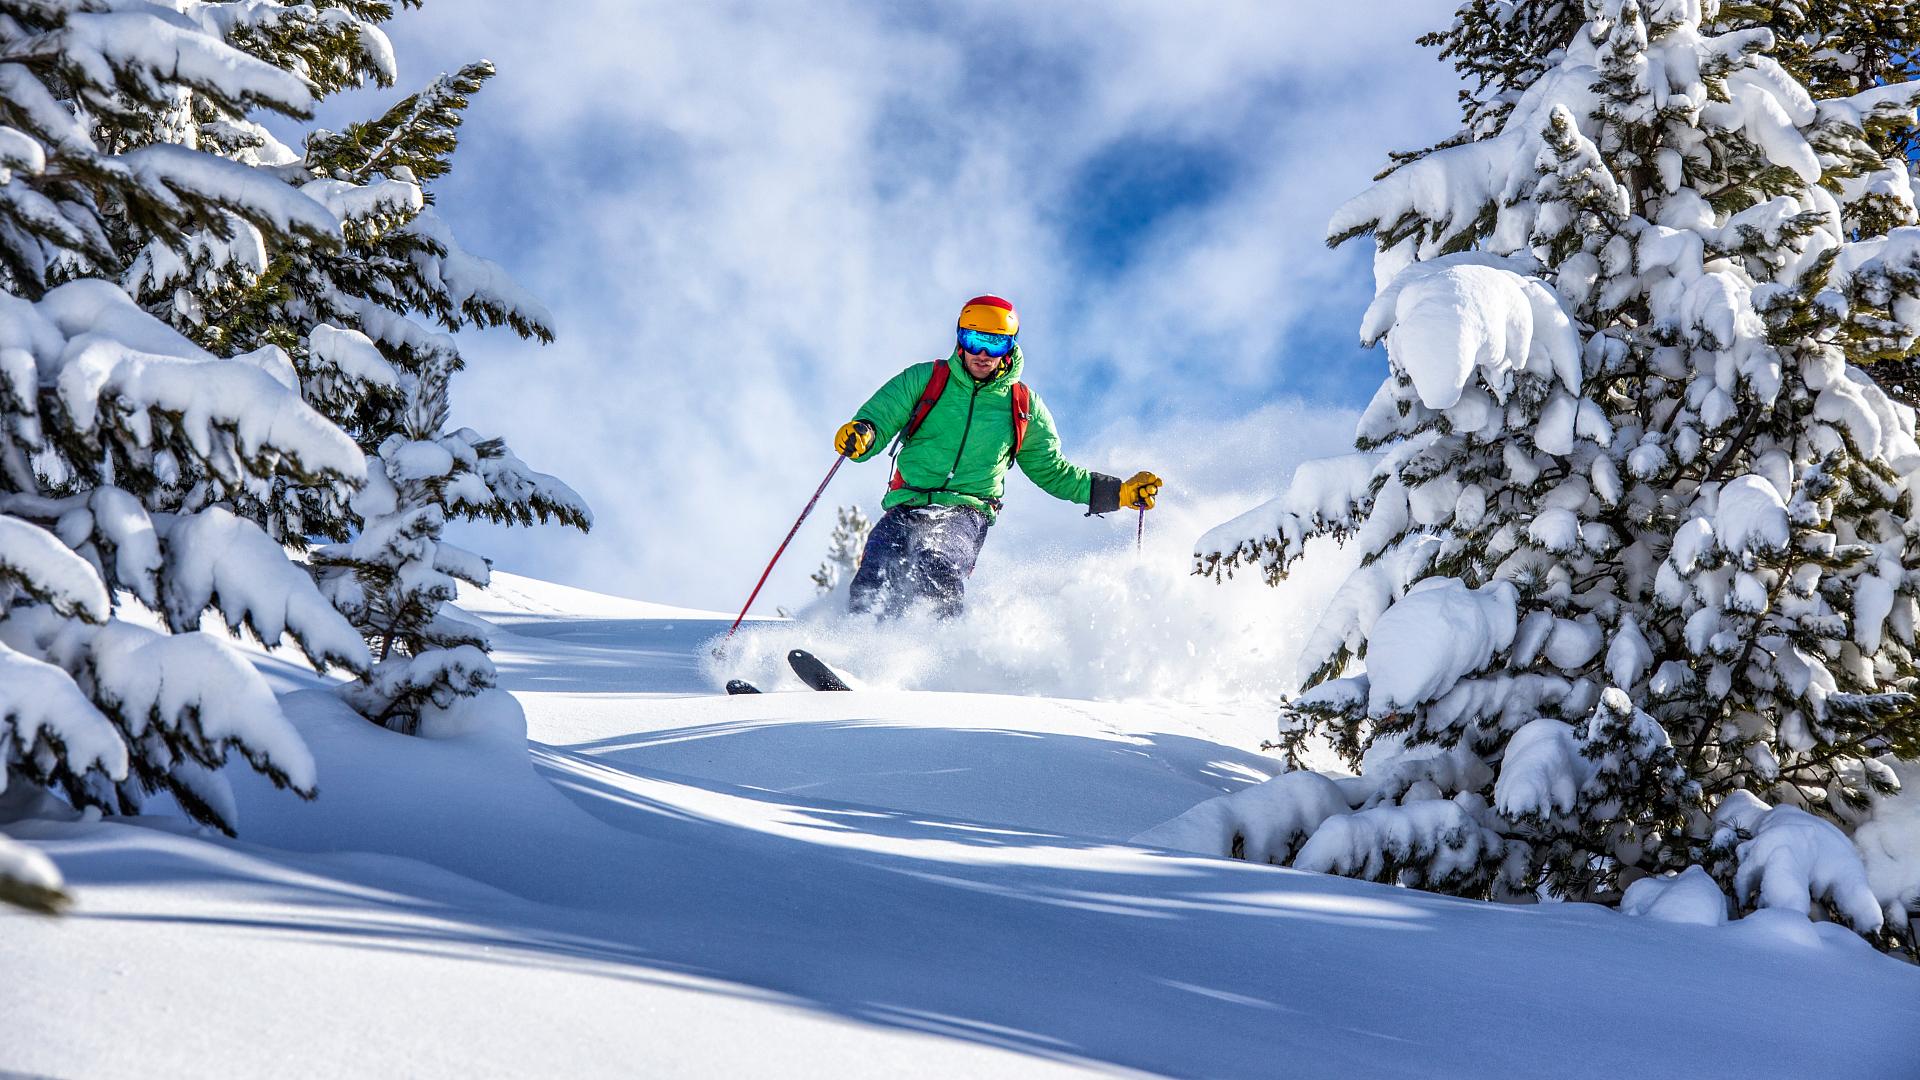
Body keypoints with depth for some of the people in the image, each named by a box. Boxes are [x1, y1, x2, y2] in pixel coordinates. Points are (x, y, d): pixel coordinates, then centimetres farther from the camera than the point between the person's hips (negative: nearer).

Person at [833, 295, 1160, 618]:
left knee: (939, 571, -33)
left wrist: (1118, 492, 14)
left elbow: (1051, 470, 23)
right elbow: (877, 420, 5)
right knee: (871, 593, -21)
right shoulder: (924, 379, 9)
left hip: (965, 515, -1)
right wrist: (861, 434, -21)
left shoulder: (1023, 406, 13)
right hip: (907, 507, 1)